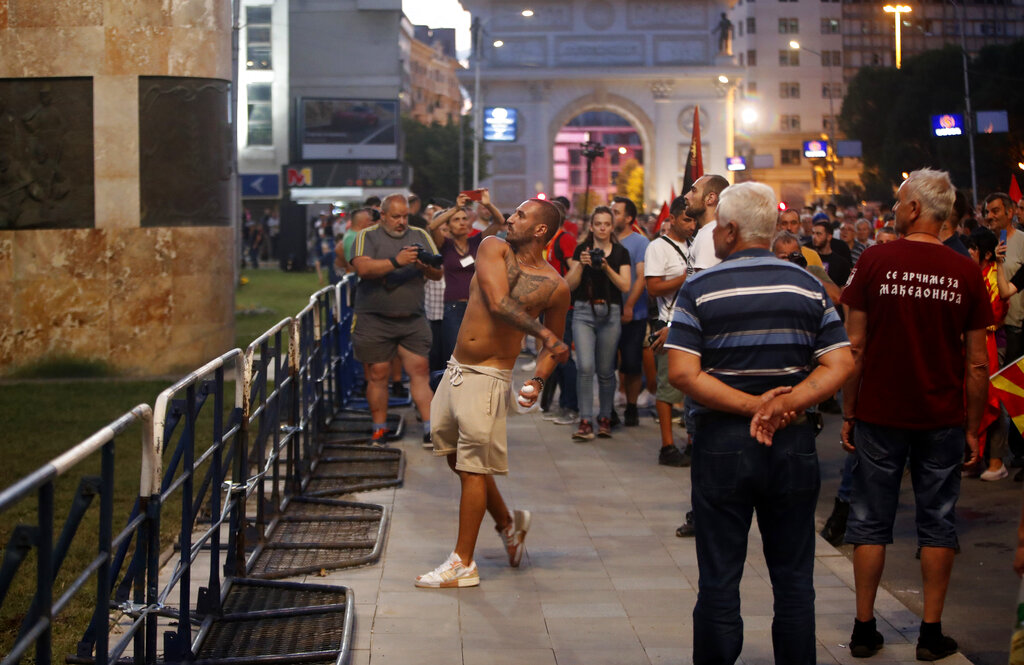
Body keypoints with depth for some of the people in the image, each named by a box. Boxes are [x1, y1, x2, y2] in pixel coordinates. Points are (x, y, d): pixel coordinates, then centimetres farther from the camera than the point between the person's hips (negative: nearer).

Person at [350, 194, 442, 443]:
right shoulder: (368, 236, 1)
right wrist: (396, 261, -23)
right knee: (378, 374, 2)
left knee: (420, 370, -3)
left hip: (413, 320, 3)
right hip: (375, 319, -3)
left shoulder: (420, 235, 12)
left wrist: (425, 266, -13)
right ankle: (379, 429, 12)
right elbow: (363, 268, -17)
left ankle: (430, 427, -2)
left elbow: (438, 273, 9)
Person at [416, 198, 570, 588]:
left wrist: (538, 380, -8)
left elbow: (554, 344, 8)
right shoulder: (494, 249, 1)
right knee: (456, 458, 15)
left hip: (488, 378, -5)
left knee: (472, 467, -3)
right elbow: (498, 302, -14)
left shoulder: (555, 287, -5)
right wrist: (542, 333, -13)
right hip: (455, 369, 6)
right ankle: (508, 524, 36)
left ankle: (463, 563, 6)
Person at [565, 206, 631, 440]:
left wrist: (606, 268, -15)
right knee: (585, 366, -13)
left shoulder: (621, 253, 6)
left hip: (610, 313, 0)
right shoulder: (581, 249, 6)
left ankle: (605, 419, 18)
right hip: (584, 311, 0)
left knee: (606, 370, 4)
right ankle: (585, 422, -11)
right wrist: (581, 264, -13)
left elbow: (625, 286, -3)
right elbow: (570, 284, 2)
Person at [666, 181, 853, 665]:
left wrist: (753, 405, -15)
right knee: (793, 579, 11)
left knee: (719, 579, 7)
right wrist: (786, 404, -13)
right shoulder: (808, 286, 3)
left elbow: (682, 373, -15)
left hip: (722, 443, -2)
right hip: (794, 444, 2)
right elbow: (840, 364, -4)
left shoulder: (699, 289, -5)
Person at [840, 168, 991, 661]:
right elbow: (977, 364, -1)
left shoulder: (876, 261, -7)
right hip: (943, 419, 1)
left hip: (880, 416, -1)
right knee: (937, 524, 10)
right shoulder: (966, 273, -3)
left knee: (871, 522, 8)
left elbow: (854, 348, -5)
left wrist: (848, 413, 3)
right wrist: (973, 428, 8)